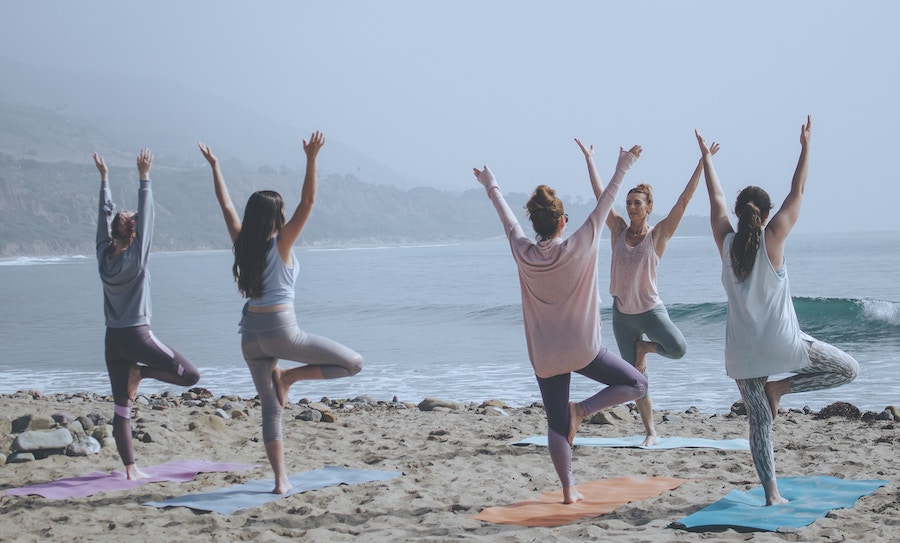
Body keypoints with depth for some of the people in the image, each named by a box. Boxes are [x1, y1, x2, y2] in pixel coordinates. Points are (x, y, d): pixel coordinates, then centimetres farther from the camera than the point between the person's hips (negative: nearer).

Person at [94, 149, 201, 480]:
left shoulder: (104, 255, 2)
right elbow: (146, 217, -13)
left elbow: (105, 215, 11)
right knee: (190, 376, 2)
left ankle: (131, 469, 6)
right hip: (137, 336, -6)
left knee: (122, 408, 6)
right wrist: (144, 178, -11)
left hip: (113, 339, 6)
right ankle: (141, 372, -3)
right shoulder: (135, 258, -11)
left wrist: (104, 178, 18)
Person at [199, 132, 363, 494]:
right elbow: (307, 202, -14)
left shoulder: (242, 244, 5)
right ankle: (289, 377, -2)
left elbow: (226, 206, 16)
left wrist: (214, 167, 24)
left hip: (251, 334, 6)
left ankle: (280, 479, 6)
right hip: (280, 331, -6)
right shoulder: (280, 244, -8)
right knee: (353, 363, 2)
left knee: (270, 409, 9)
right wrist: (311, 159, -18)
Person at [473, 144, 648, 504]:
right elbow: (604, 204, -5)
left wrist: (491, 186, 28)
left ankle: (568, 490, 8)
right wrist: (623, 167, 5)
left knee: (556, 426, 11)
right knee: (636, 384, 10)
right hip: (582, 350, -4)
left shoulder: (523, 254, -5)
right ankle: (582, 410, -7)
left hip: (544, 356, 4)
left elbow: (507, 218, 12)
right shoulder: (578, 248, -13)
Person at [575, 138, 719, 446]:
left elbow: (685, 199, -13)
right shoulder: (618, 230, 0)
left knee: (678, 348, -28)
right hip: (622, 314, 3)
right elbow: (600, 194, 5)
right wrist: (589, 159, 8)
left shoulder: (658, 234, -8)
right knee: (636, 378, 6)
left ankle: (644, 347, 5)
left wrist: (703, 162, -17)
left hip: (650, 309, -3)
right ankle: (651, 432, 16)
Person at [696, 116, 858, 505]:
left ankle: (771, 494, 1)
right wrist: (805, 147, 7)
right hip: (781, 342, -4)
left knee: (759, 422, 9)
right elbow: (797, 192, 0)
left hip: (742, 350, 4)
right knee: (847, 369, 13)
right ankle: (780, 387, 2)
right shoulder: (772, 239, -6)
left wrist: (706, 158, 26)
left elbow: (716, 199, 15)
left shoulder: (726, 242, 1)